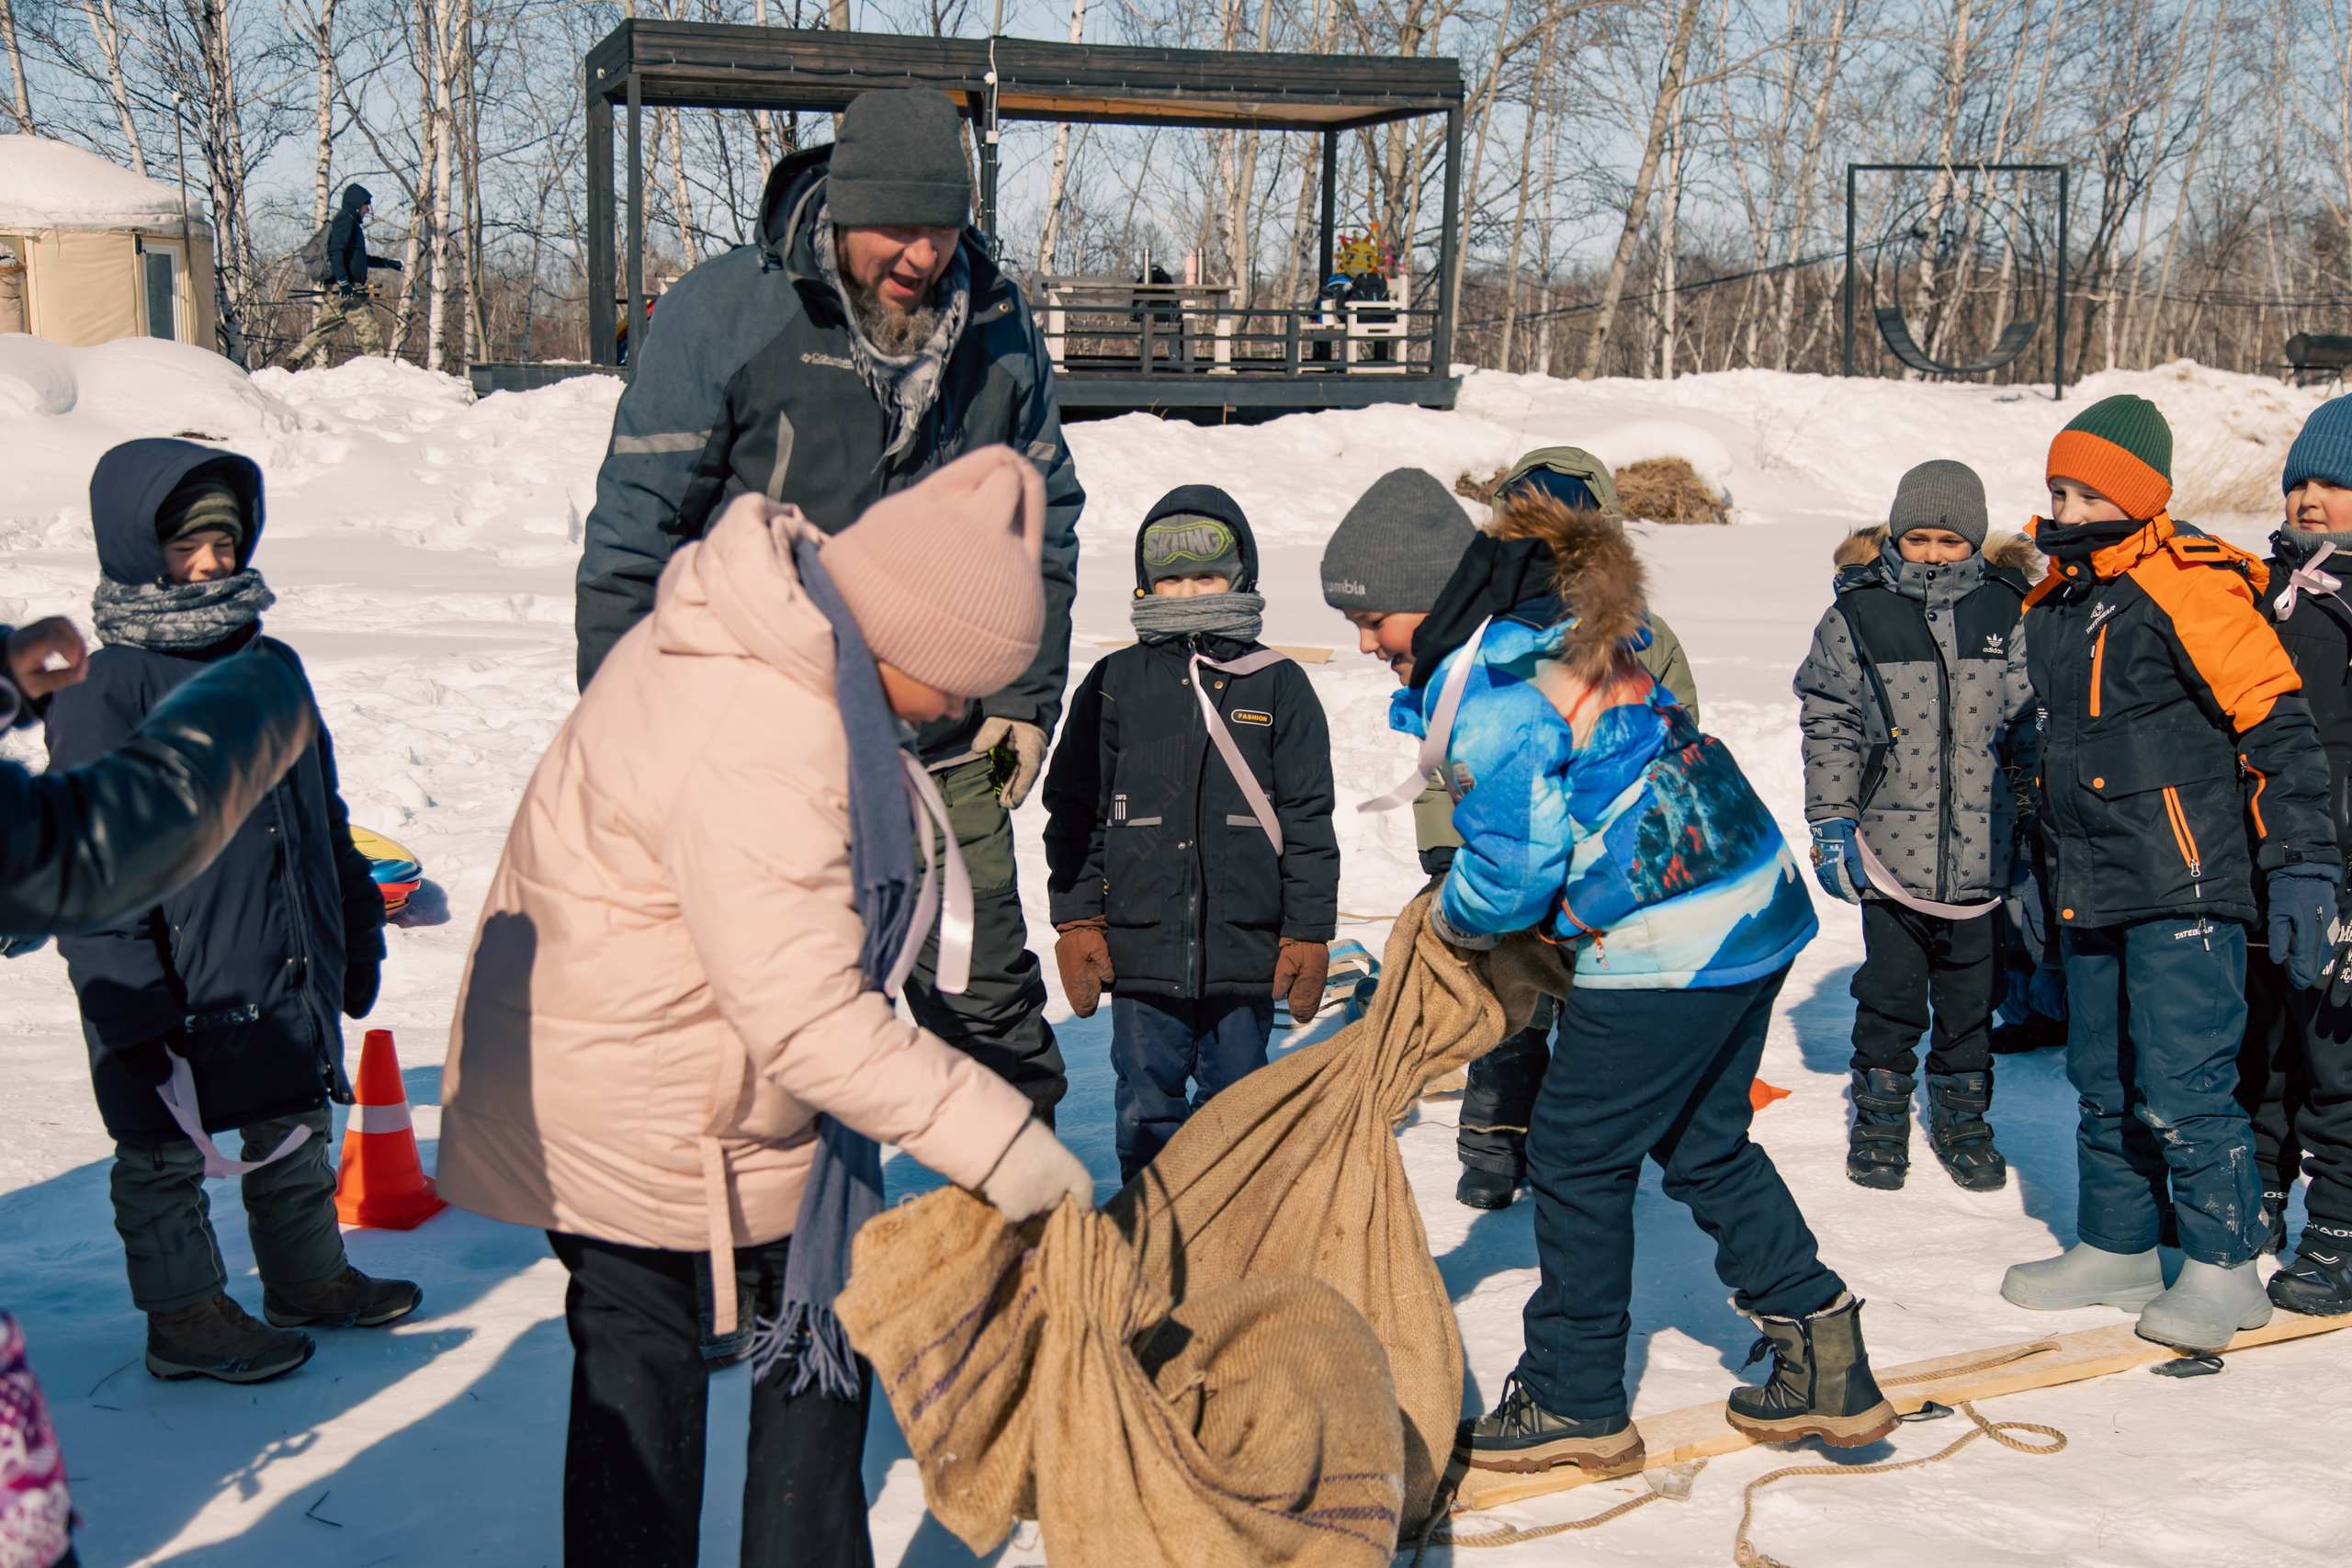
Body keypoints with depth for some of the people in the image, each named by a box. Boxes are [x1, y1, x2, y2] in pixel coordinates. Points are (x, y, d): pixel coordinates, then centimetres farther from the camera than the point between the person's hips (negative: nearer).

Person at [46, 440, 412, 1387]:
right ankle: (186, 1316, 20)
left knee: (297, 1130, 19)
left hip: (290, 971, 7)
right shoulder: (106, 688, -12)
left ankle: (310, 1277, 35)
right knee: (167, 1151, 7)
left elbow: (323, 812, 19)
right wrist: (131, 997, -18)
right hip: (174, 988, -7)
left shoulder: (271, 663, 9)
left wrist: (356, 926, 20)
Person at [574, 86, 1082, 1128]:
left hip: (943, 743, 3)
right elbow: (635, 532, -5)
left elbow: (1041, 521, 15)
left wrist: (1025, 693, 10)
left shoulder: (997, 326, 3)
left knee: (986, 992, 8)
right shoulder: (721, 315, -9)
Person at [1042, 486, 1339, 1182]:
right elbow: (1074, 811, 8)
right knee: (1146, 1105, 8)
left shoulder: (1278, 685, 3)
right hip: (1141, 948, 1)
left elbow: (1308, 821, 4)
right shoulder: (1114, 683, 5)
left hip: (1245, 949, 0)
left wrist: (1308, 935, 1)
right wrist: (1076, 921, 2)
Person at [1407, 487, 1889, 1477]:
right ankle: (1824, 1361, 22)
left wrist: (1450, 920, 6)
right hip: (1756, 908, 10)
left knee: (1576, 1159, 5)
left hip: (1664, 948, -10)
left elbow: (1512, 869, -14)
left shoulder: (1487, 694, -16)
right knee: (1706, 1146, 20)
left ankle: (1575, 1403, 17)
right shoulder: (1578, 634, 14)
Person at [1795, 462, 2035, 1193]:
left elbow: (2030, 728, 10)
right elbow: (1829, 727, 2)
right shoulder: (1857, 617, -1)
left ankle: (1962, 1117, 28)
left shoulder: (2009, 616, 3)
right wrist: (1831, 825, -3)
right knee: (1891, 995, 7)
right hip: (1890, 850, -1)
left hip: (1981, 853, 1)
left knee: (1972, 996, 11)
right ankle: (1880, 1119, 23)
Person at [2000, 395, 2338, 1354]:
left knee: (2181, 1084, -8)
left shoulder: (2189, 589, -13)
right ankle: (2116, 1249, 28)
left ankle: (2224, 1270, 6)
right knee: (2105, 1085, 15)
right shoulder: (2055, 606, 13)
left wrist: (2300, 868, -18)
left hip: (2185, 888, -8)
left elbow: (2277, 726, -15)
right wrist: (2038, 873, 28)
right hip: (2092, 895, 8)